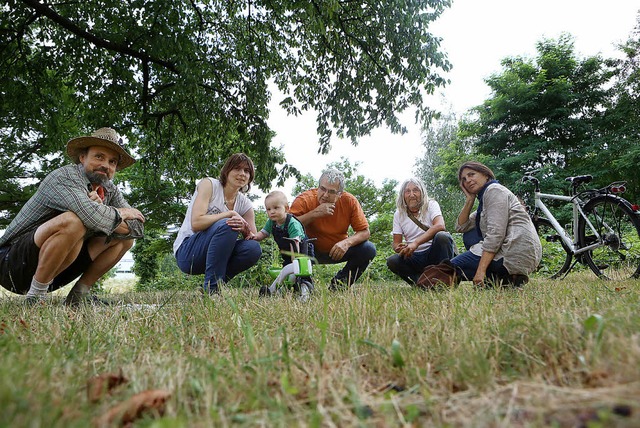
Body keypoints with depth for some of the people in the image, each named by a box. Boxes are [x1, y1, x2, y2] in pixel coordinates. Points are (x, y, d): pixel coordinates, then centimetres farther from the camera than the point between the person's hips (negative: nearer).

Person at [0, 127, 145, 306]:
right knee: (72, 222, -33)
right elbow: (91, 216, -37)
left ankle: (79, 294, 1)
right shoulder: (64, 177, -18)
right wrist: (120, 213, -17)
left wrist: (102, 213, -22)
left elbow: (137, 227, -7)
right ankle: (35, 297, -17)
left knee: (124, 237, -1)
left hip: (54, 270, 7)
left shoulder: (110, 191, 3)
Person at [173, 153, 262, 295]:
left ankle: (216, 282, -2)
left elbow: (255, 238, -3)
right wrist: (231, 214, -19)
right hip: (187, 252, -5)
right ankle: (211, 289, -25)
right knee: (225, 225, -31)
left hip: (211, 253, 5)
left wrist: (244, 228, -24)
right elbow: (196, 223, -22)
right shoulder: (209, 184, -9)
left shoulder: (245, 204, 5)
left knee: (254, 248, -20)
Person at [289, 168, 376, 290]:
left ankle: (339, 282, 2)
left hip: (338, 251, 3)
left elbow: (364, 232, -12)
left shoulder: (349, 201, -16)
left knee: (369, 249, -19)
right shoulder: (305, 199, -21)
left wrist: (347, 242, -32)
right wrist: (314, 214, -37)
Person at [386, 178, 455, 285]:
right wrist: (399, 248, -24)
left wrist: (416, 243, -34)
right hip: (414, 258, 2)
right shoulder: (398, 214, 6)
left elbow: (440, 226, -24)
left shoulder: (431, 205, -2)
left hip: (433, 252, -2)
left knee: (442, 237, -32)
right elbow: (396, 243, 3)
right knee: (392, 261, -25)